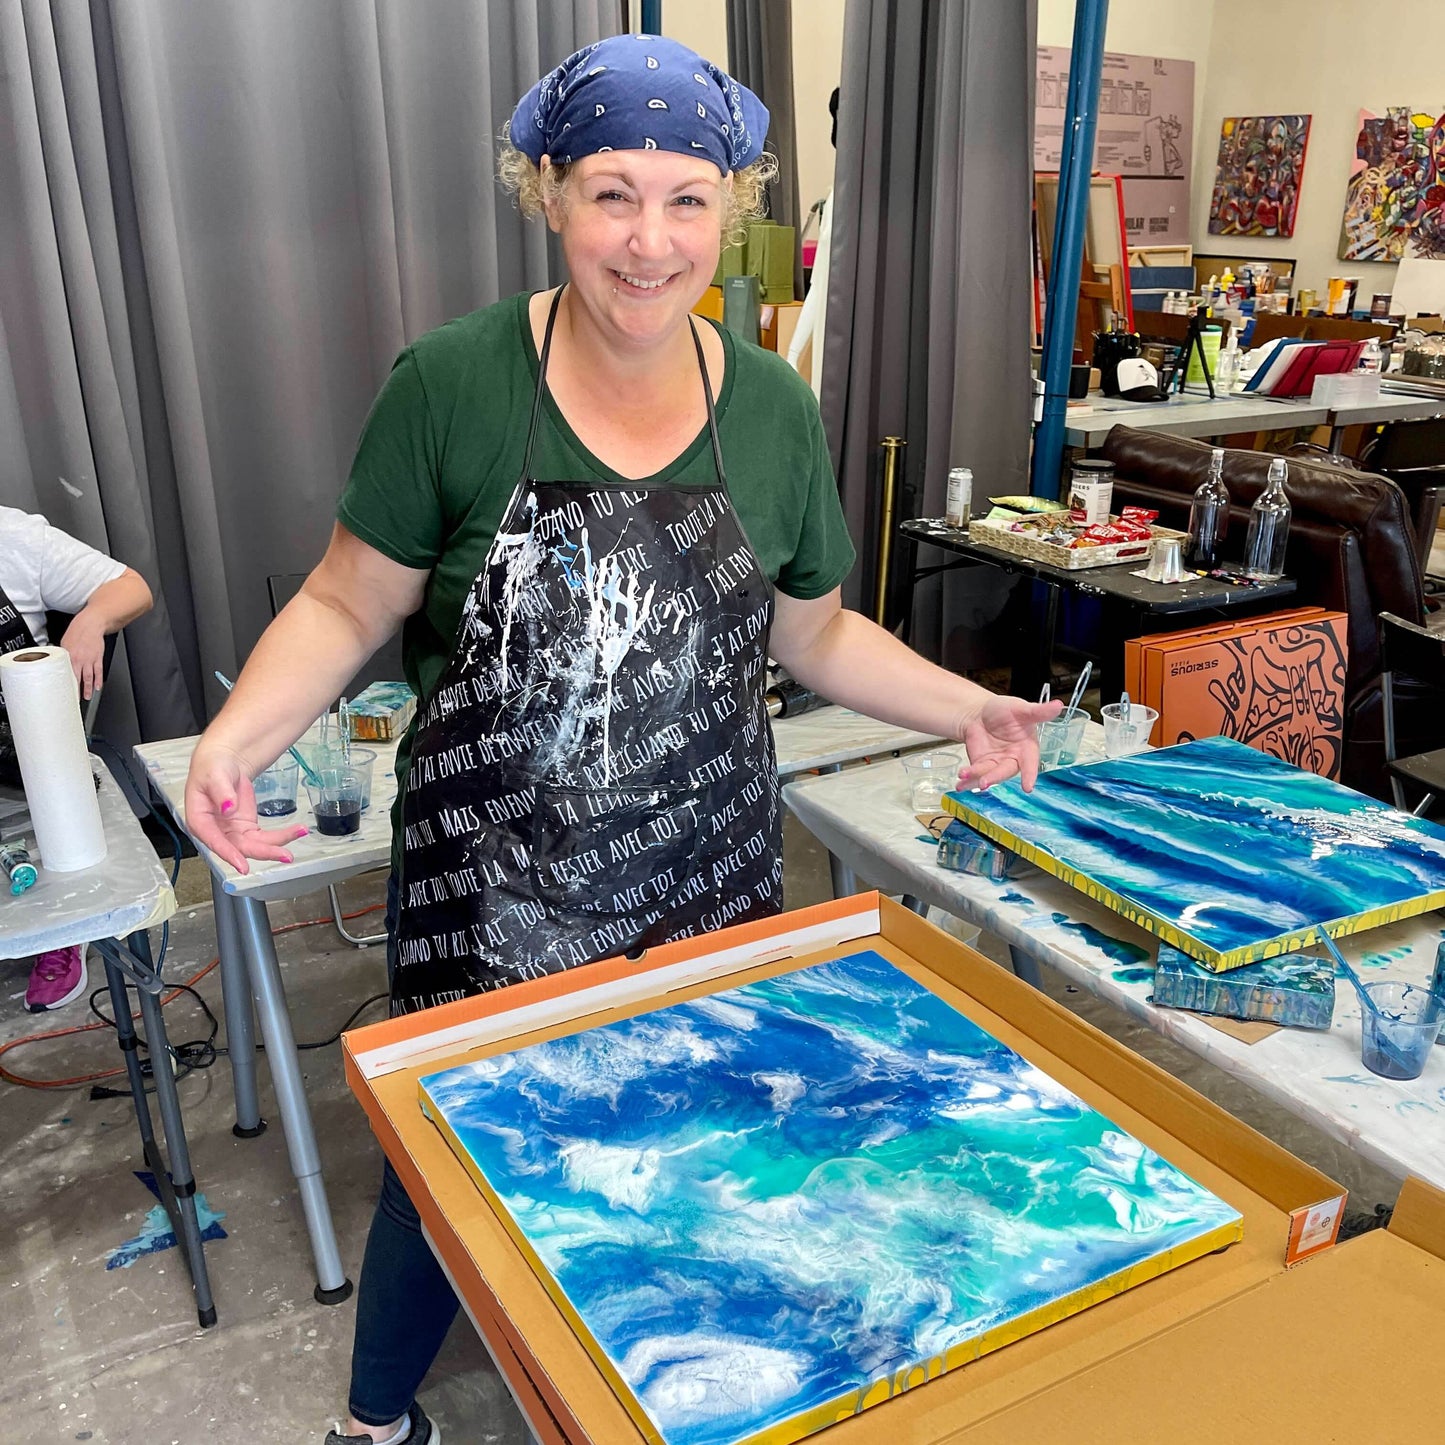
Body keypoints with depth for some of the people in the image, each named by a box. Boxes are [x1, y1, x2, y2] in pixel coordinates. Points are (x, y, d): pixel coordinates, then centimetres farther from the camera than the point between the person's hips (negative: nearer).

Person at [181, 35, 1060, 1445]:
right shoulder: (452, 385, -12)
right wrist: (236, 736, -21)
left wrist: (965, 708, -1)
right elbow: (347, 603, -4)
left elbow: (811, 635, 10)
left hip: (709, 888, 3)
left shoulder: (774, 410, -2)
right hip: (488, 893, -2)